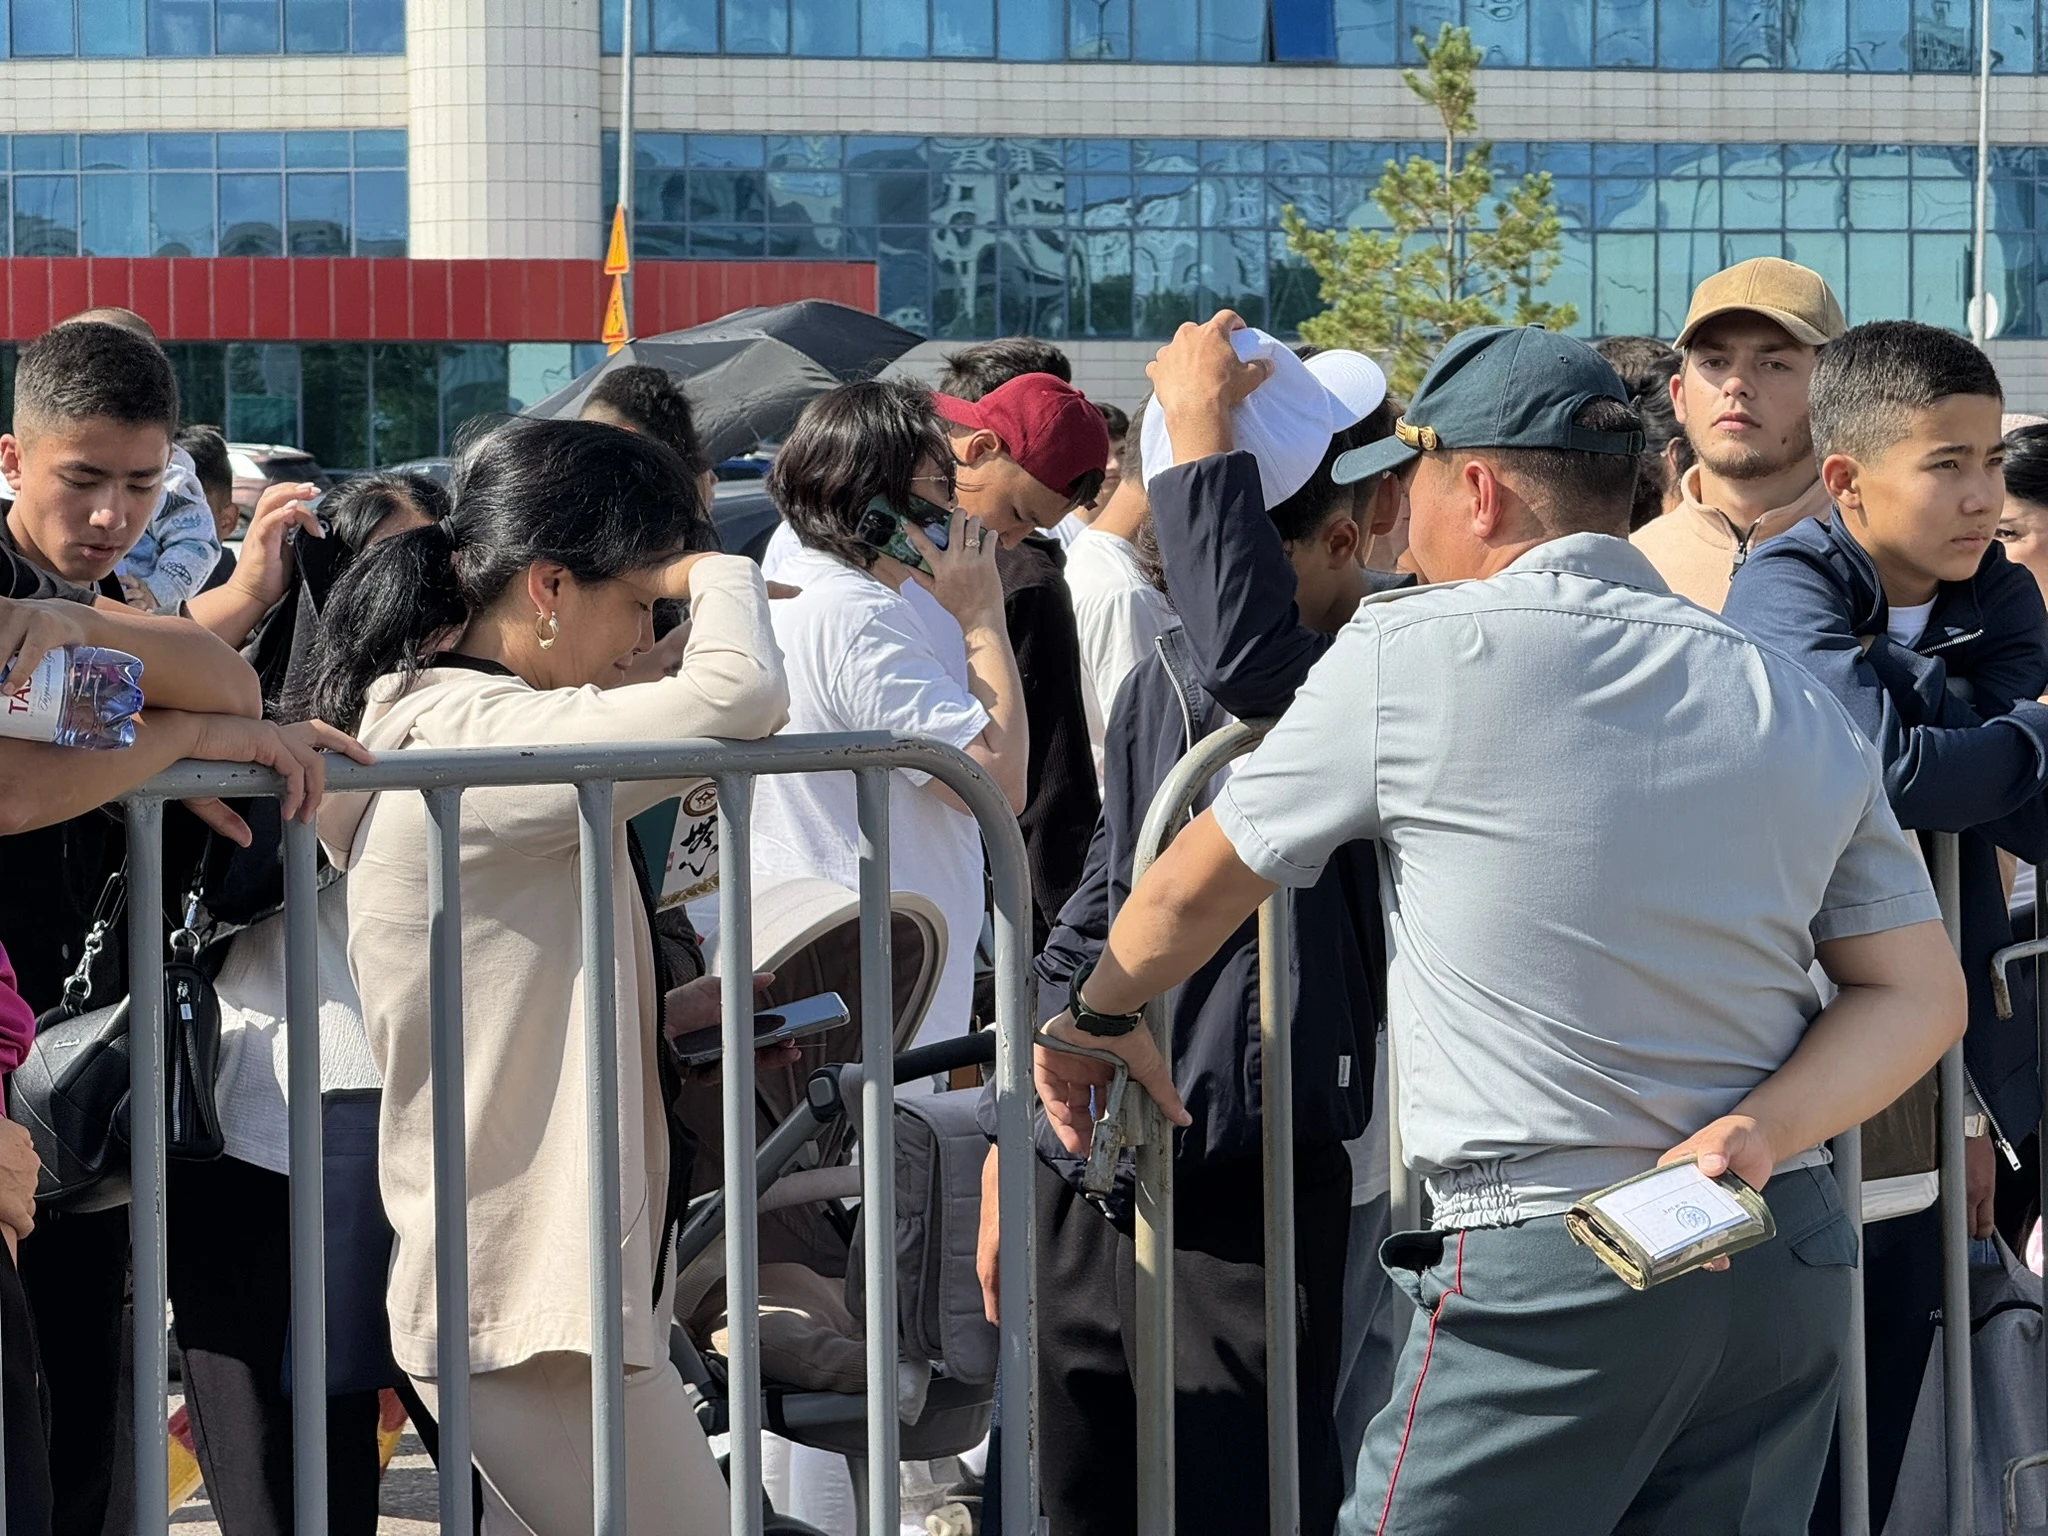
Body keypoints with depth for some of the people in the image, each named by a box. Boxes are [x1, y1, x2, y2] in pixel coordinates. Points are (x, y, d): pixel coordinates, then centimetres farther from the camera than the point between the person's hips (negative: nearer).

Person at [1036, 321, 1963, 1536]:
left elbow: (1196, 891, 7)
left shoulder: (1412, 653, -6)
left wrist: (1095, 1016, 25)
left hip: (1546, 1270, -6)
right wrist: (1756, 1134, -5)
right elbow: (1919, 992, 7)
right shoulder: (1795, 705, 9)